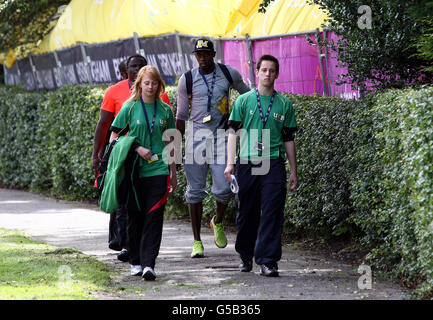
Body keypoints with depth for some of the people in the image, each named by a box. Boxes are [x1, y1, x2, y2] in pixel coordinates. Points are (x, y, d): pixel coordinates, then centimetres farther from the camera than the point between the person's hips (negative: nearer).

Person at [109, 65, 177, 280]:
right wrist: (137, 148, -12)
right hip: (135, 171, -1)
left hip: (158, 171, 1)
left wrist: (173, 173, 16)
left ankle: (149, 264, -12)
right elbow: (114, 137, 2)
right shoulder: (130, 108, 2)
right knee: (135, 216, 5)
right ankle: (135, 262, 18)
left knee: (154, 217, -7)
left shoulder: (165, 110, 9)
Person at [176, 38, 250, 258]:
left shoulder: (229, 74, 4)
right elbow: (181, 115, 8)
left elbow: (246, 92, 24)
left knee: (224, 188, -10)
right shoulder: (187, 80, 2)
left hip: (221, 135, 0)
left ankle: (218, 222, 22)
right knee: (195, 190, 0)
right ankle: (197, 242, 7)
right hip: (196, 135, 0)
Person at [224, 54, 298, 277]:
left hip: (274, 163, 0)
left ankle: (268, 261, -9)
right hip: (247, 163, 0)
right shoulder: (243, 101, 7)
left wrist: (294, 171, 11)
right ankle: (245, 255, 26)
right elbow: (233, 133, 5)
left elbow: (289, 140, 13)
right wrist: (230, 163, -5)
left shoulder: (284, 104, 10)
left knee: (273, 213, -9)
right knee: (247, 213, 7)